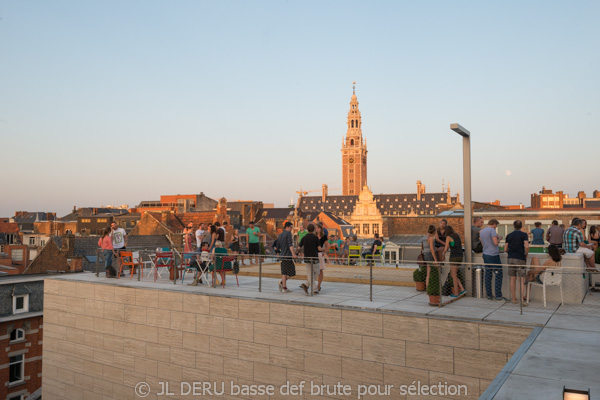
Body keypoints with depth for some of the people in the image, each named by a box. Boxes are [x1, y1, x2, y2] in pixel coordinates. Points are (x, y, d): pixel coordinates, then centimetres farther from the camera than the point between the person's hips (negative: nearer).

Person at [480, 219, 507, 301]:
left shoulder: (481, 231, 15)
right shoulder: (492, 230, -10)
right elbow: (495, 243, -18)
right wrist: (499, 238, 2)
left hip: (485, 255, 8)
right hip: (493, 255, -8)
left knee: (488, 275, 9)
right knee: (498, 275, -4)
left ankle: (489, 295, 11)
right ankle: (498, 296, -5)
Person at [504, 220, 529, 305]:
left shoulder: (509, 235, 9)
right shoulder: (524, 235, -3)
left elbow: (505, 249, 7)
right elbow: (526, 247, -16)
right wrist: (526, 255, 0)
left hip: (511, 258, 4)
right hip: (520, 258, -4)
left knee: (513, 279, 8)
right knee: (522, 280, -1)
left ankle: (514, 299, 12)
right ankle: (522, 300, -5)